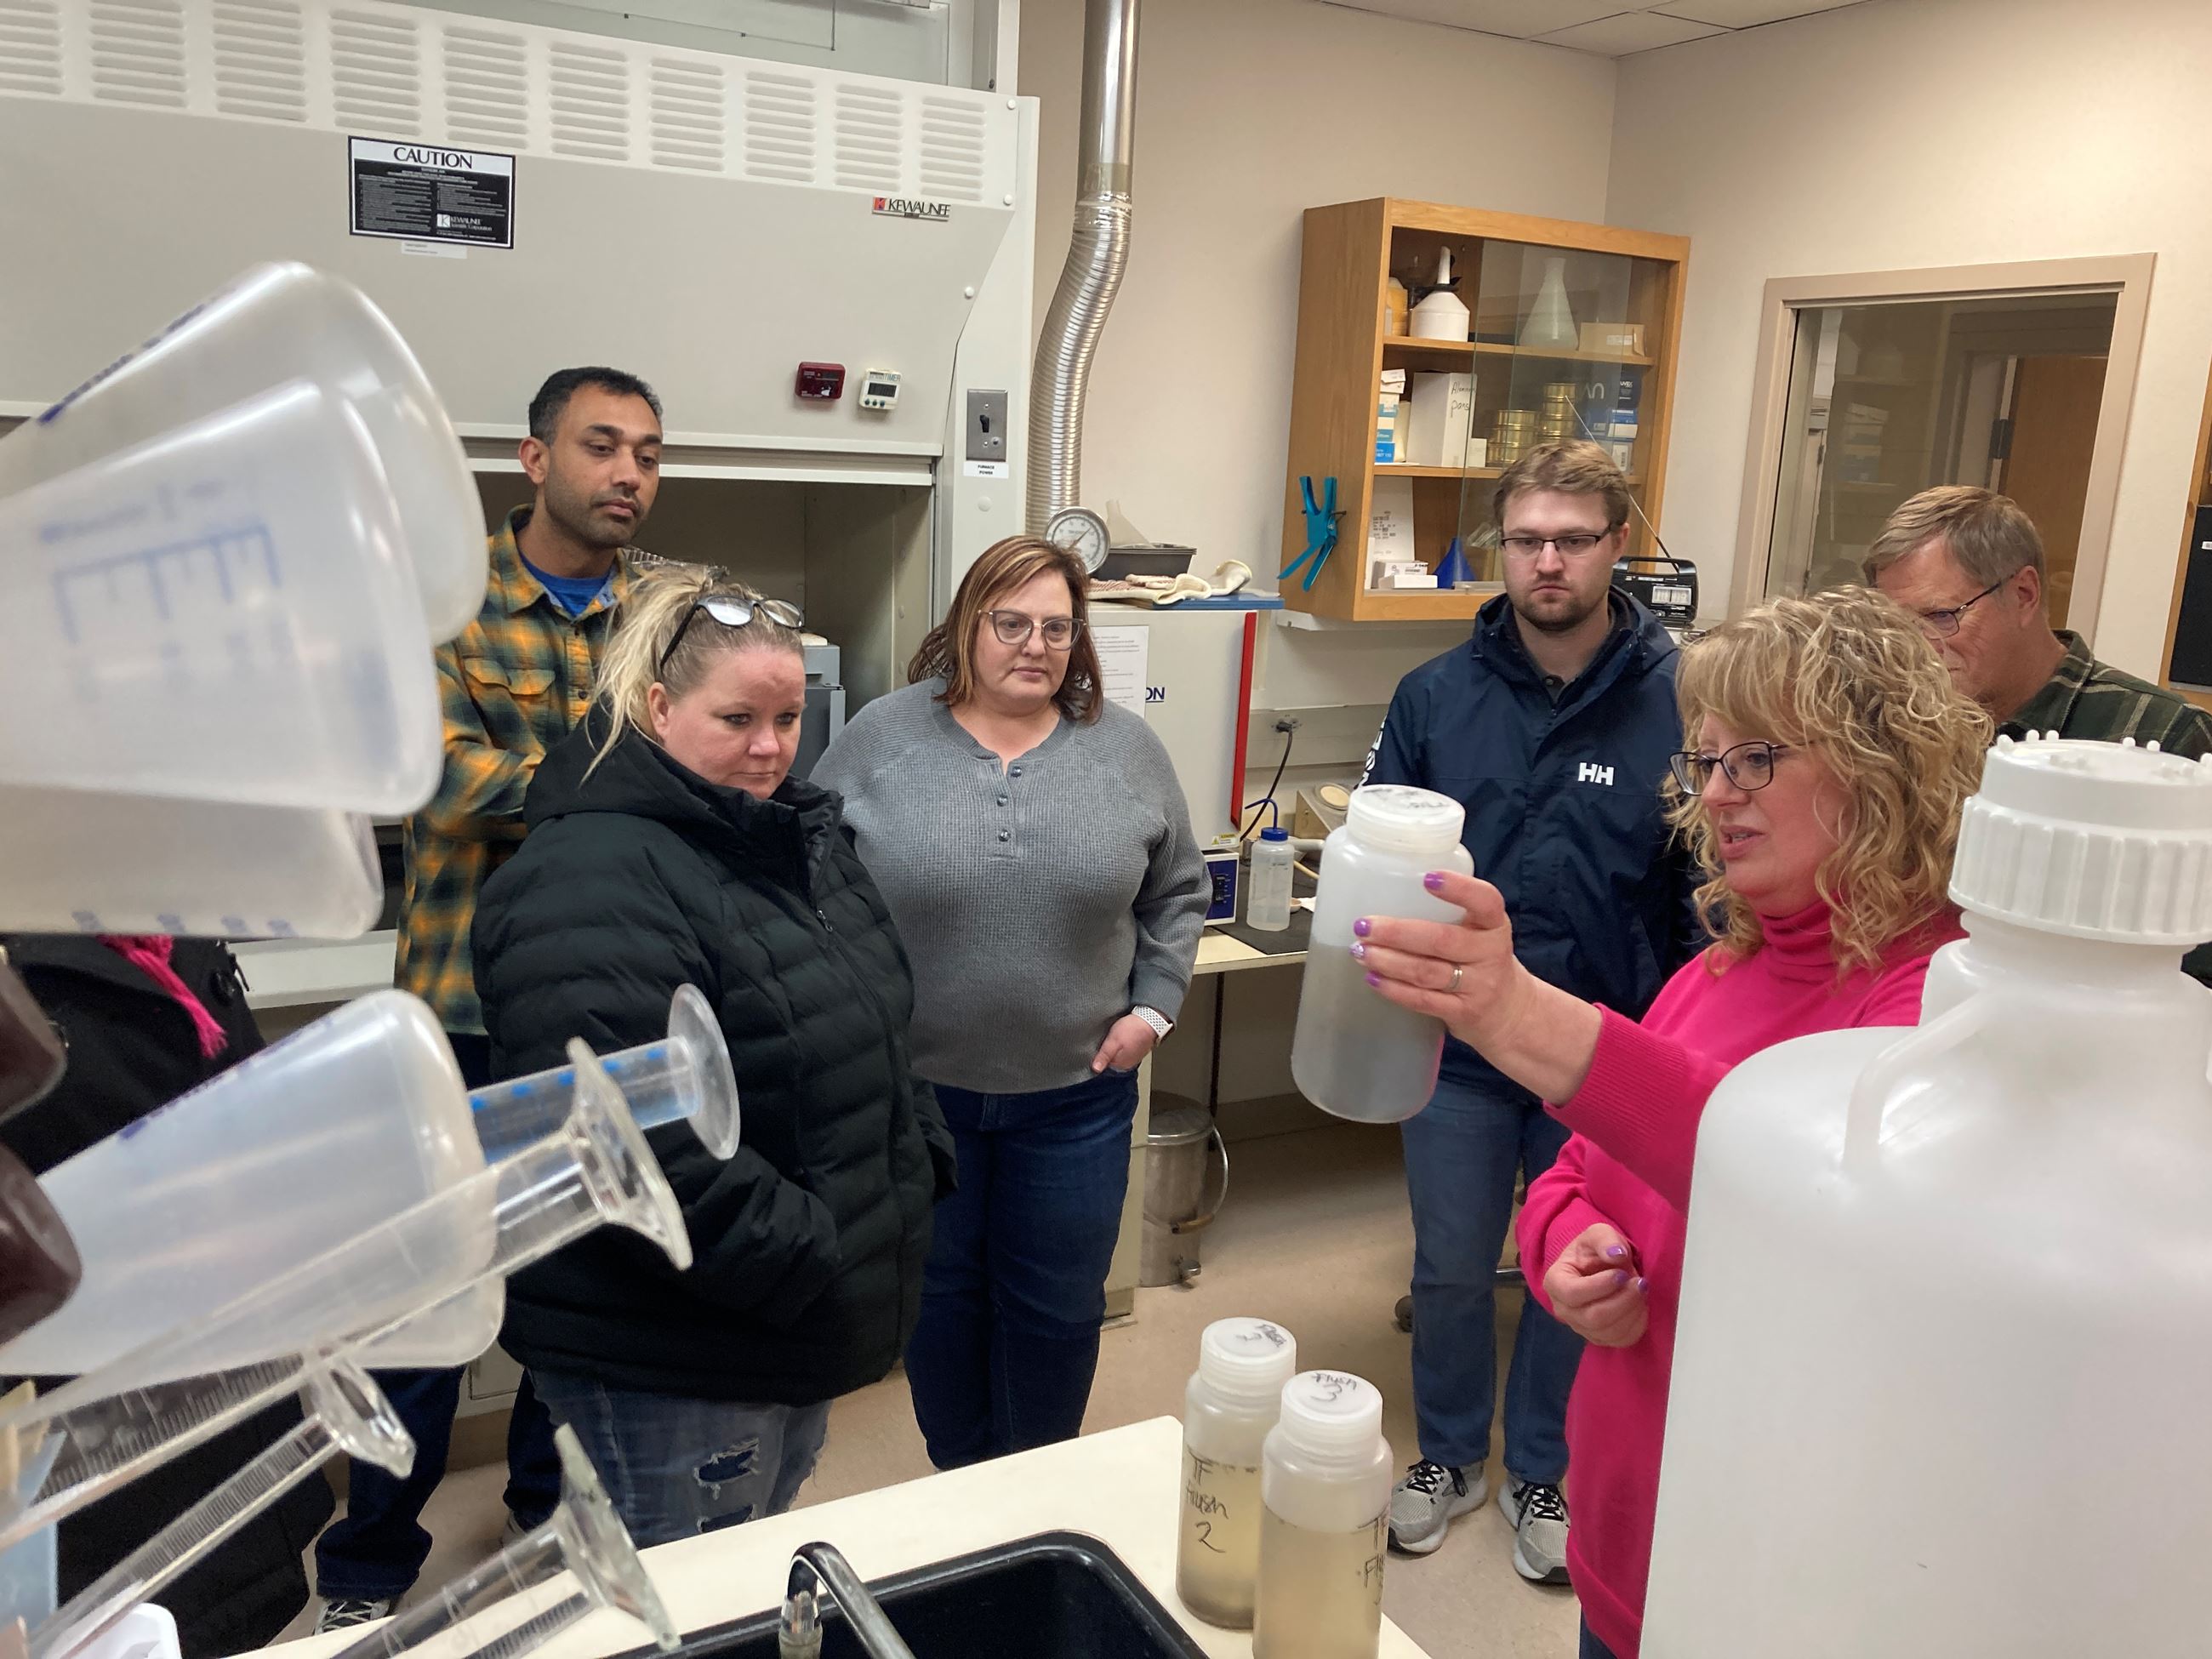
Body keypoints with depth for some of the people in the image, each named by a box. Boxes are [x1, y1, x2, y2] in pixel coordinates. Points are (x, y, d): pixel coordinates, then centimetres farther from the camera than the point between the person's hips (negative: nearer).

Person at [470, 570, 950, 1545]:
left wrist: (920, 1165, 9)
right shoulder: (593, 879, -22)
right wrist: (803, 1259, -23)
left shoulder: (798, 835, 9)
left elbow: (875, 1033, 20)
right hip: (668, 1367, -9)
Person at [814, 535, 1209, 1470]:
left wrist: (1154, 1006, 0)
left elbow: (1177, 891, 9)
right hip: (912, 1086, 0)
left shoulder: (1127, 749, 0)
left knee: (1058, 1306, 12)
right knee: (937, 1294, 15)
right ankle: (959, 1481, 37)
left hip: (1075, 1092, 1)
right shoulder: (881, 738, -5)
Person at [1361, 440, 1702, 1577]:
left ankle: (1540, 1472, 40)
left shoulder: (1681, 703, -10)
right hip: (1458, 1045, 1)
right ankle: (1449, 1455, 41)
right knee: (1451, 1271, 16)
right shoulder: (1436, 696, -3)